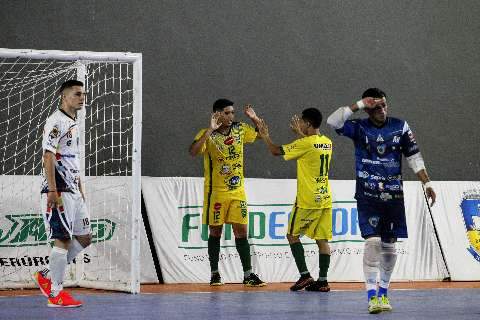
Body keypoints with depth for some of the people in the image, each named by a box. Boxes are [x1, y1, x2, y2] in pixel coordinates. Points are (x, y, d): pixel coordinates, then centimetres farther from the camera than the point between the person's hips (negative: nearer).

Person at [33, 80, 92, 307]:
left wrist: (80, 190, 22)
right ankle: (56, 294, -3)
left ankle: (47, 276, 18)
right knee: (63, 239, -8)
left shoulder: (74, 124, 19)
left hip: (73, 191, 10)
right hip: (59, 192, -10)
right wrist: (52, 190, -22)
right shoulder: (56, 122, -10)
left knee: (84, 238, 9)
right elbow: (48, 156, -17)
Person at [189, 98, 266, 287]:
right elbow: (193, 152, -27)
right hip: (215, 192, -3)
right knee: (215, 232, 5)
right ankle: (214, 273, 14)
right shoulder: (207, 135, -10)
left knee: (241, 231, 1)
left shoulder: (240, 130, 4)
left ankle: (248, 275, 1)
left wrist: (255, 119, 2)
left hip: (237, 190, 3)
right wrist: (210, 130, -31)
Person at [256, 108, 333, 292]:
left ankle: (305, 275, -2)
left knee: (293, 235, 7)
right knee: (322, 239, 6)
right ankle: (322, 280, 2)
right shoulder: (327, 143, 8)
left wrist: (265, 137, 8)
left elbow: (276, 151, -8)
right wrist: (299, 133, 38)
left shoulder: (305, 143, -14)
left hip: (307, 201, -7)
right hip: (325, 199, 7)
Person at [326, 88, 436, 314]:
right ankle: (372, 295, -13)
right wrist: (359, 105, -20)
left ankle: (383, 293, 21)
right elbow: (333, 121, -18)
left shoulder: (400, 127, 3)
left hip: (393, 195, 3)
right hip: (367, 196, -3)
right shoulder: (359, 128, -2)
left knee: (389, 245, 7)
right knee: (372, 242, -14)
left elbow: (414, 157, 8)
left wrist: (427, 183, 1)